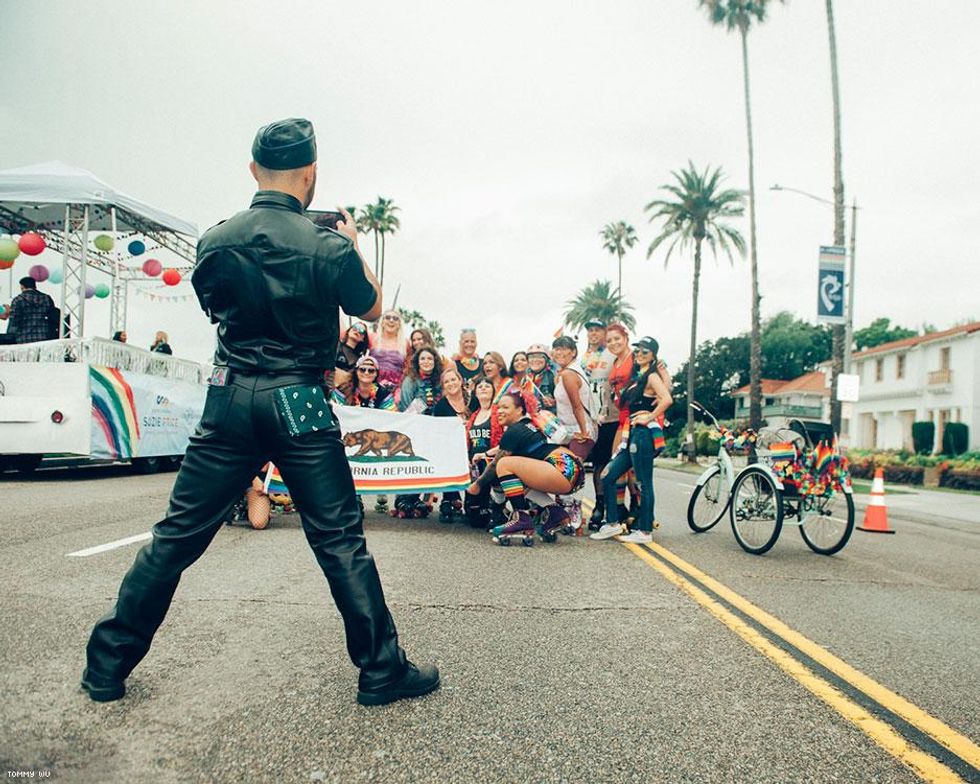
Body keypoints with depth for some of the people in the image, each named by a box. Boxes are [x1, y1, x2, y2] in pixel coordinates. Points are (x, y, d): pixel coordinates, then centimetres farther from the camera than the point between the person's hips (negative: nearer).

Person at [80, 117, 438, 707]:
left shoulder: (214, 241, 4)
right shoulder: (327, 246, -8)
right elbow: (371, 309, 8)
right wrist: (353, 245, 22)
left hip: (231, 397, 4)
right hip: (298, 403, -3)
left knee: (179, 534, 12)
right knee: (340, 538, 4)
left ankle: (108, 665, 22)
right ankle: (383, 671, 12)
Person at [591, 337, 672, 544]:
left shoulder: (652, 375, -6)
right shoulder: (638, 377, 20)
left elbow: (667, 399, -23)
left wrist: (649, 417, -16)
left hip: (644, 434, -9)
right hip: (632, 435, 9)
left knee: (643, 484, -3)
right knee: (608, 476, 6)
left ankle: (645, 531, 5)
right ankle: (613, 524, 13)